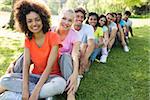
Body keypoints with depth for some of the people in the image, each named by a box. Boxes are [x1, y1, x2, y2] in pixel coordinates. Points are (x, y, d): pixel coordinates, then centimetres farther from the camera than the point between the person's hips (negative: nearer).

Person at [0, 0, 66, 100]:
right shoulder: (28, 40, 2)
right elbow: (26, 64, -9)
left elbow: (49, 66, -20)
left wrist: (36, 91, -27)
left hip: (51, 76, -3)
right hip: (35, 76, 4)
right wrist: (25, 89, -25)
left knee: (60, 84, -39)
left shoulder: (53, 36, -13)